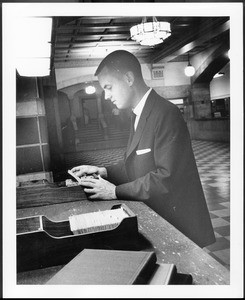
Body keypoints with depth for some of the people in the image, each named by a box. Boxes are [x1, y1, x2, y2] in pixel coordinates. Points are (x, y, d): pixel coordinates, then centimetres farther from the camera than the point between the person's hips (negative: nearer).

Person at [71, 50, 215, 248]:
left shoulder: (166, 113, -20)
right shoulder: (142, 115, 10)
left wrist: (115, 191, -22)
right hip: (155, 217, 8)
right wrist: (104, 172, -1)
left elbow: (166, 177, -26)